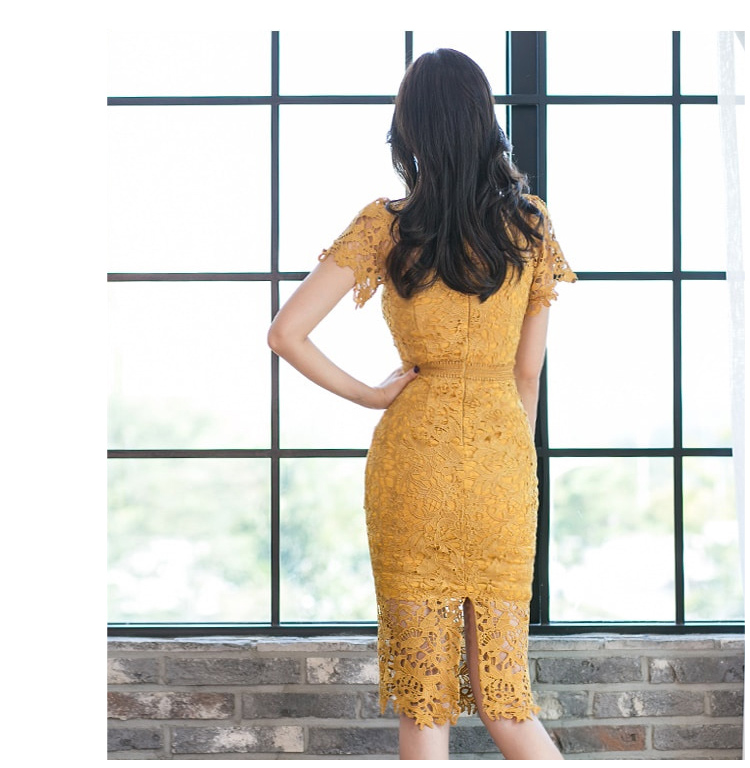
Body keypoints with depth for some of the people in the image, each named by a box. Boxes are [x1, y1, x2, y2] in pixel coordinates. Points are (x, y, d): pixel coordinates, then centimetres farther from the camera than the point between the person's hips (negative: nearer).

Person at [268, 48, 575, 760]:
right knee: (502, 693, 9)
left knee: (422, 702, 4)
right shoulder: (530, 224, 4)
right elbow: (528, 372, 8)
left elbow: (286, 333, -8)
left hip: (413, 453, -2)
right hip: (503, 452, 2)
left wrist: (367, 395, 2)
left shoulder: (385, 227, -3)